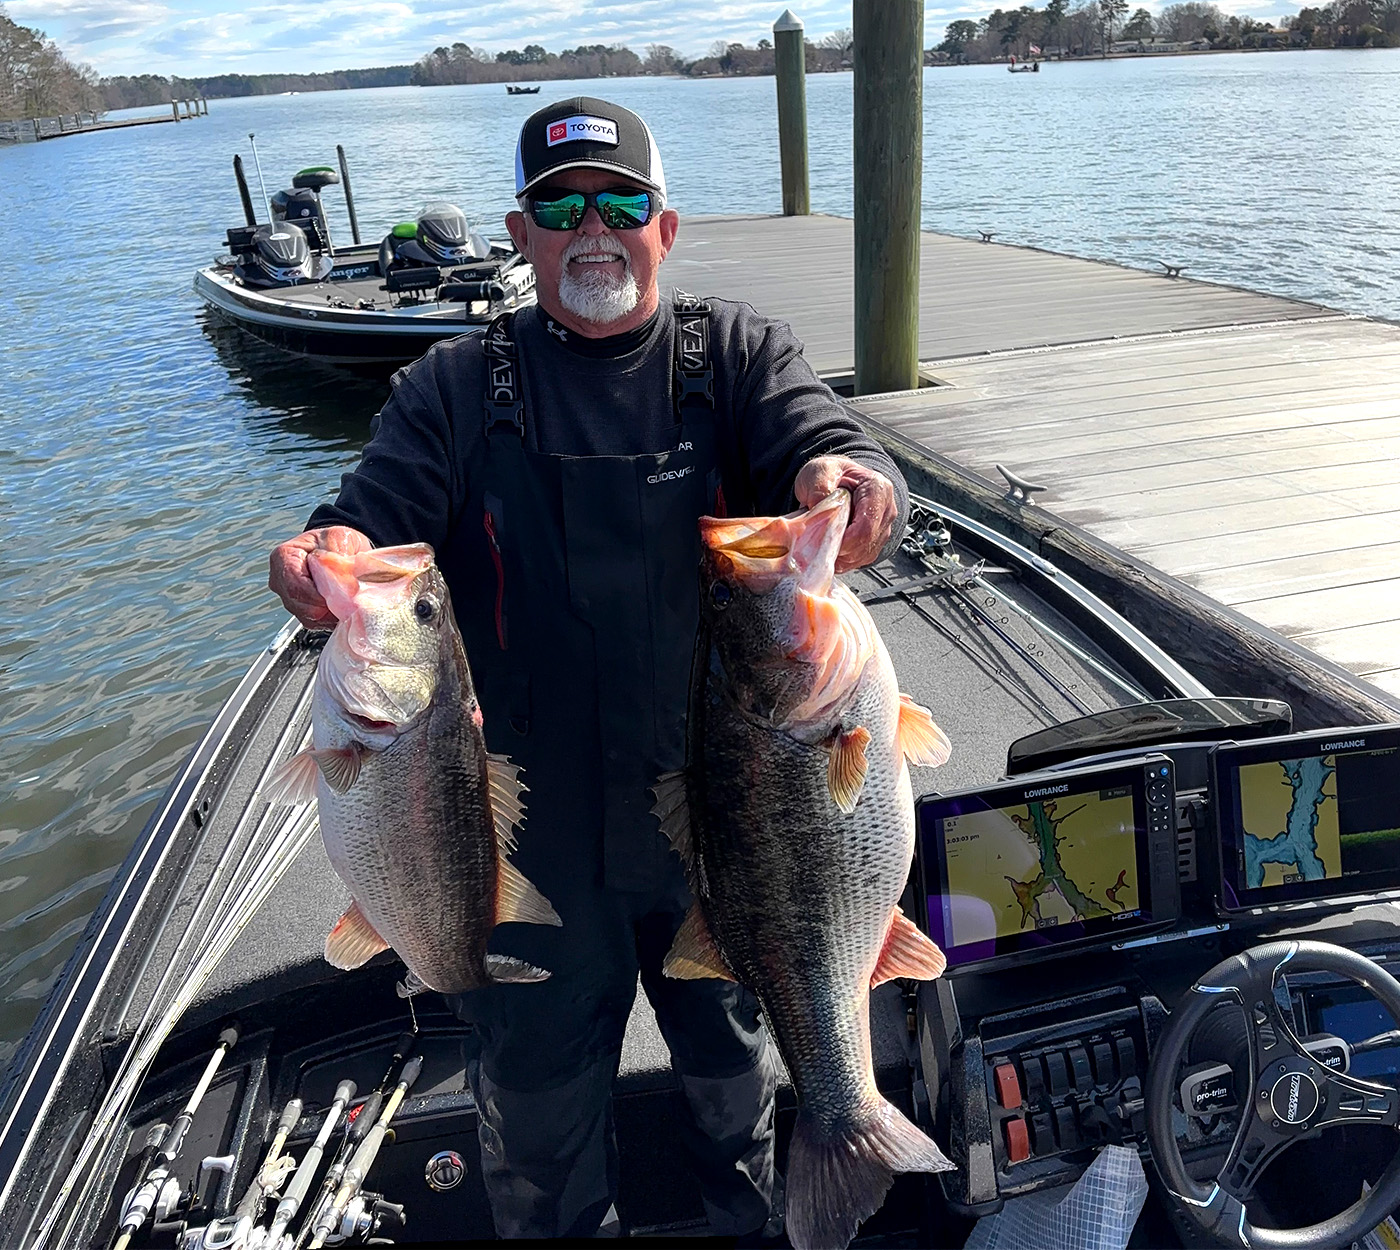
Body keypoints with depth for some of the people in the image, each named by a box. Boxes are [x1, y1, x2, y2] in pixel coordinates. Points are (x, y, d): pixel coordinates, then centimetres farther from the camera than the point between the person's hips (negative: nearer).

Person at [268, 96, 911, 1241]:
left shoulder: (739, 355, -1)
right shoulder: (455, 389, 0)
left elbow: (829, 442, -16)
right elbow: (380, 512, -10)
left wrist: (849, 479, -41)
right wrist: (331, 556, -34)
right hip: (533, 833, 0)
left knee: (732, 1051, 26)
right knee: (536, 1097, 20)